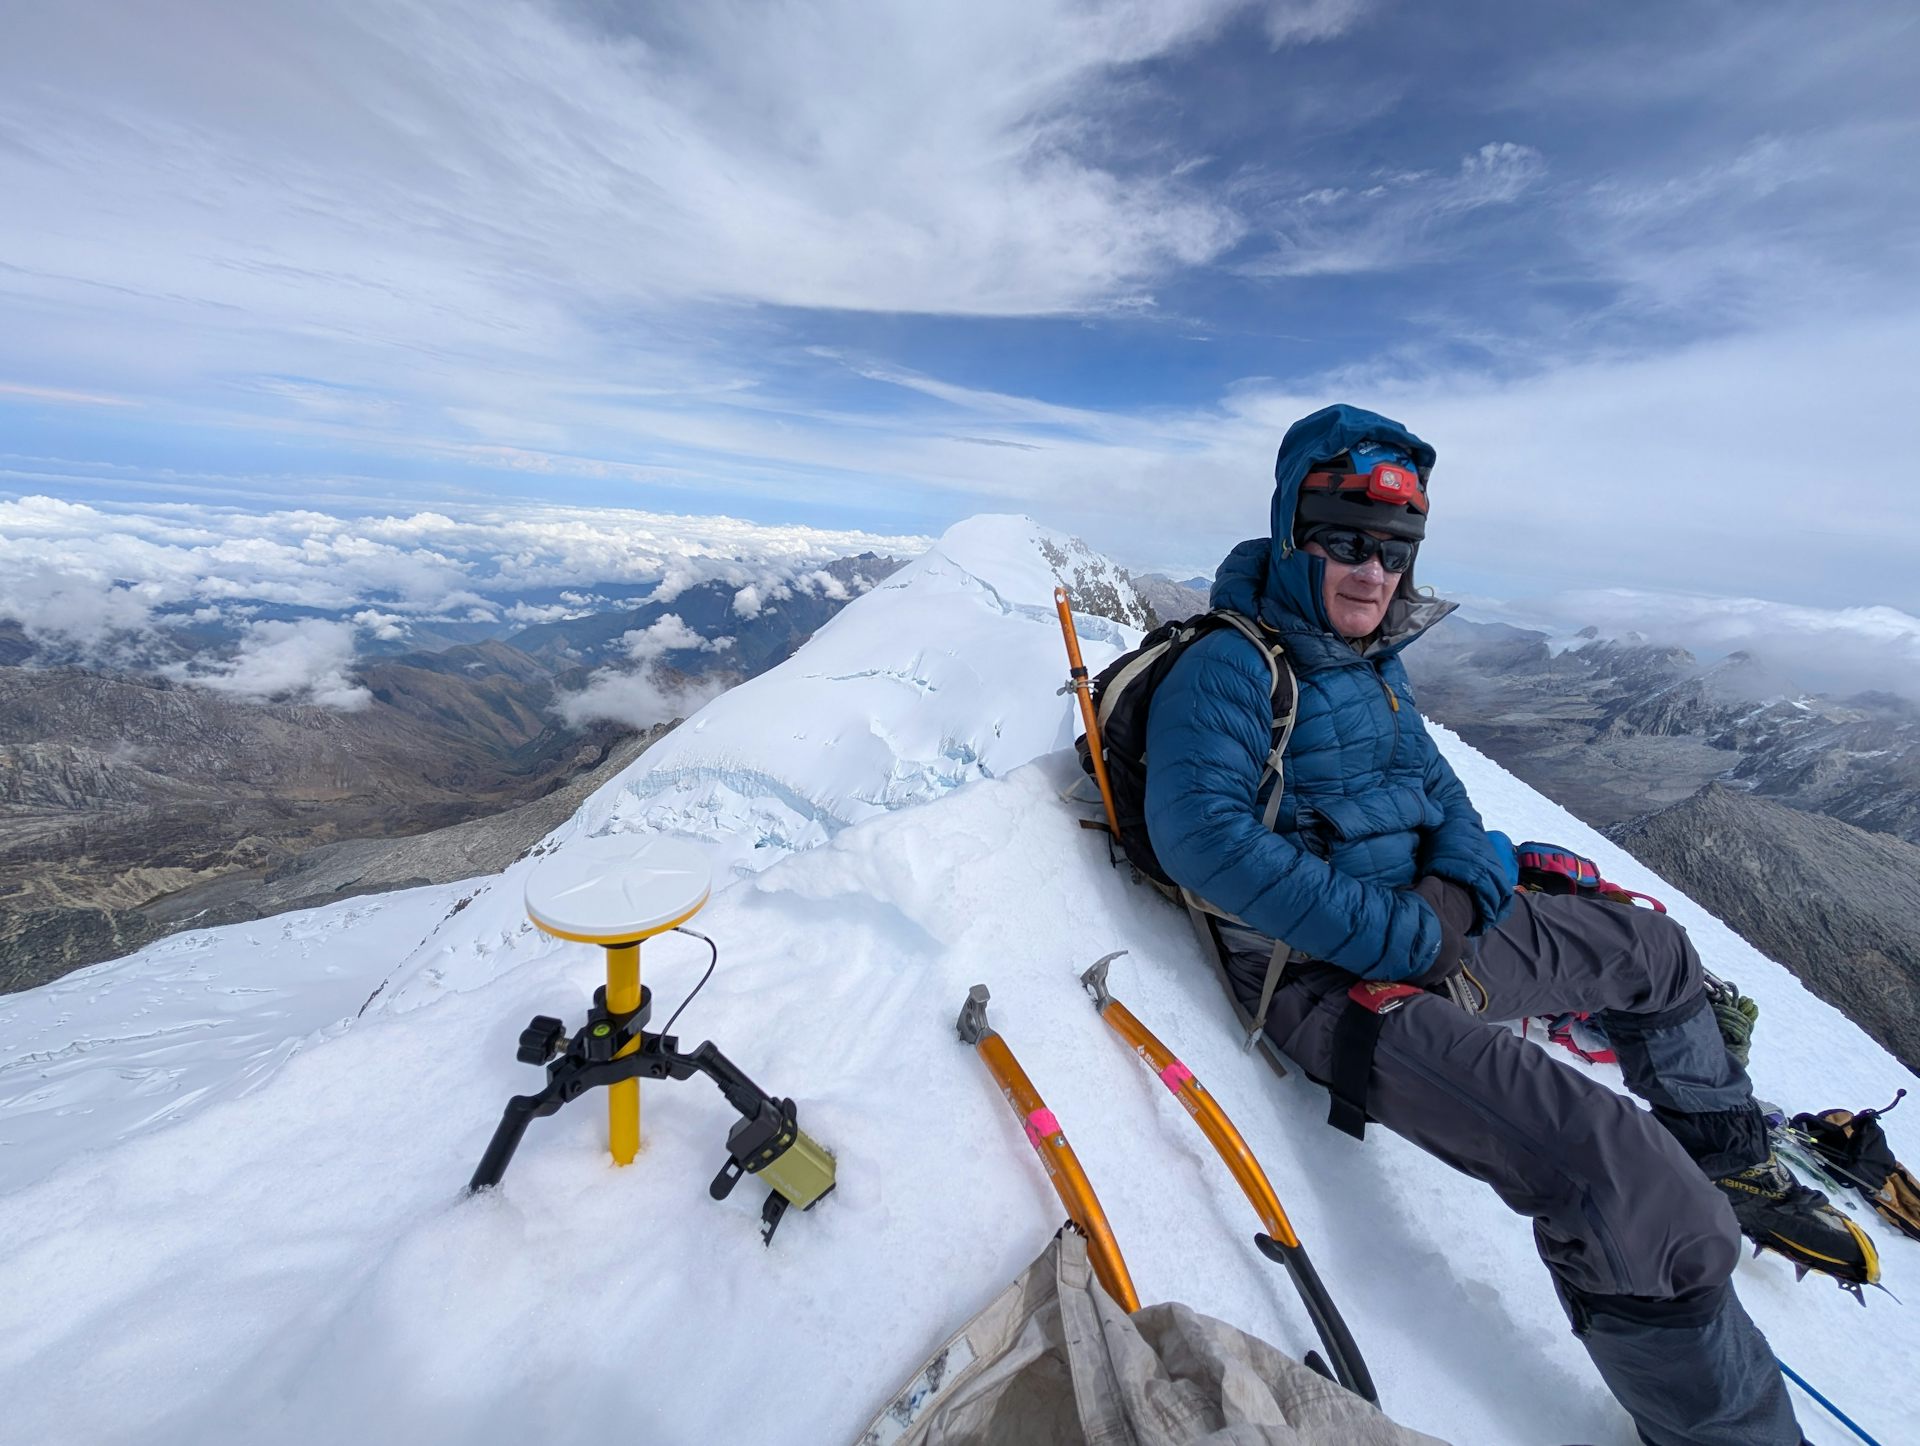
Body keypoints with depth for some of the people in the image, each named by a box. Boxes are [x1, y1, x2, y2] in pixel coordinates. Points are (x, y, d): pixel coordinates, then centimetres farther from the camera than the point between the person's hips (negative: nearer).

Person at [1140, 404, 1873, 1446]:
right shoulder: (1229, 666, -18)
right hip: (1328, 977, -9)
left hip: (1434, 928, 9)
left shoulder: (1374, 664, 10)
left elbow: (1436, 789, 15)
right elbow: (1203, 836, -30)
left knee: (1656, 952, 26)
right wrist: (1401, 936, -24)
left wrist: (1461, 885, -6)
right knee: (1622, 1181, -25)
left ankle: (1730, 1165, 49)